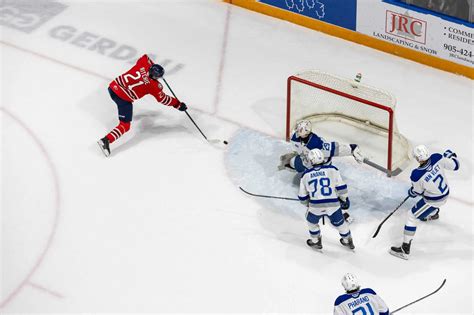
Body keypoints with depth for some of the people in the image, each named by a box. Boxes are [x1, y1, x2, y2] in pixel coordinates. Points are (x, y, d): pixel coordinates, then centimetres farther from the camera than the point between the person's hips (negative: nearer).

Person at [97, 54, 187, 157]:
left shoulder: (143, 63, 0)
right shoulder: (154, 86, -8)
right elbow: (163, 99, 3)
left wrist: (153, 65, 37)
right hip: (124, 100, -7)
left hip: (113, 87, 7)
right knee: (125, 126, 0)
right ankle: (106, 140, -17)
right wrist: (178, 104, 12)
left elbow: (145, 57, 24)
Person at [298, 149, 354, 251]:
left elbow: (302, 197, 12)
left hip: (315, 207, 0)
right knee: (339, 222, 27)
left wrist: (308, 203, 31)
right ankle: (348, 241, 43)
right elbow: (341, 187, -2)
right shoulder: (332, 170, 1)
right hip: (333, 206, 0)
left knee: (311, 221, 32)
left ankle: (315, 241, 40)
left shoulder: (306, 175, 6)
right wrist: (343, 198, 18)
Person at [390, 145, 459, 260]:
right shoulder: (437, 158, -23)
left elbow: (417, 191, -12)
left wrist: (411, 192, 12)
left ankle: (405, 250, 4)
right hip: (445, 193, 7)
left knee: (412, 216, 5)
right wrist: (450, 155, 11)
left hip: (433, 200, -7)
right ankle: (433, 214, 75)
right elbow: (454, 165, -9)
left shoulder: (417, 175, -32)